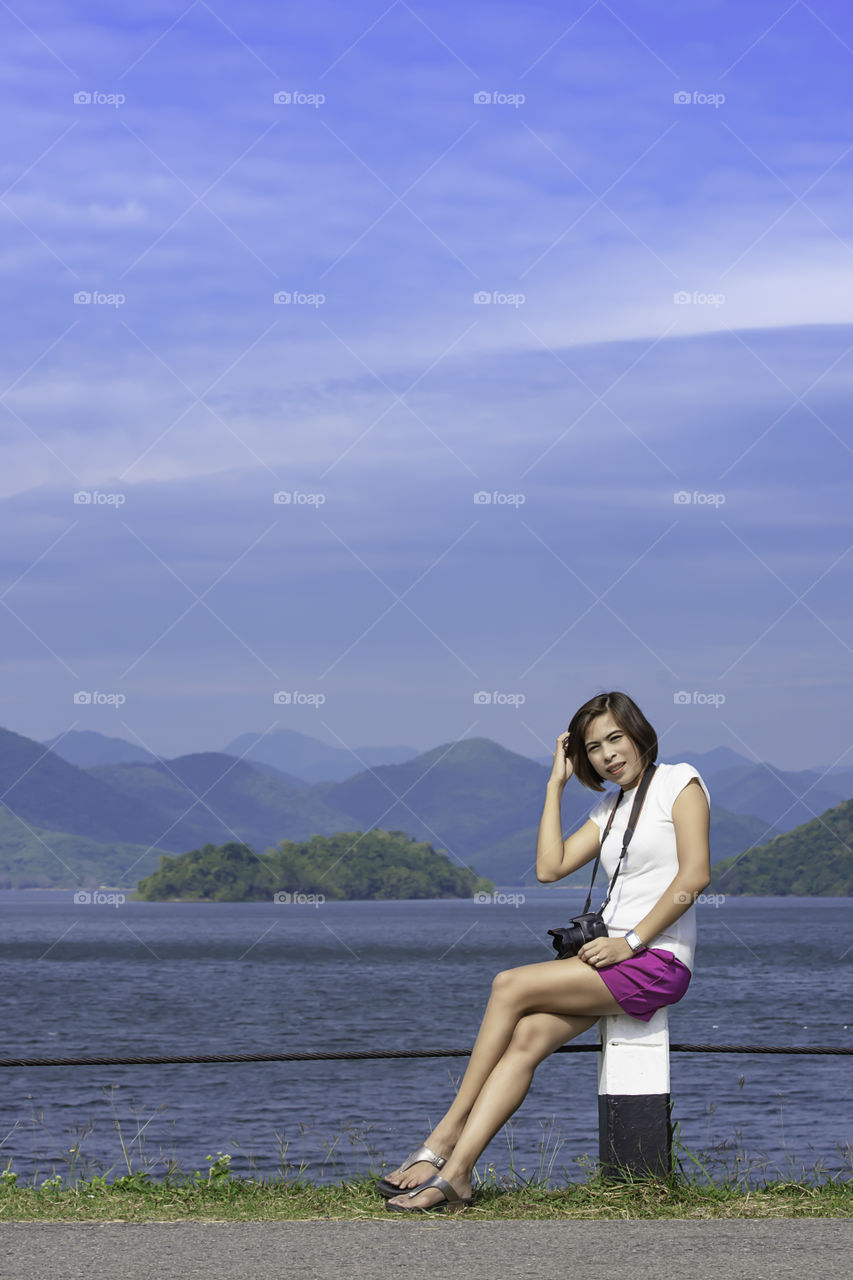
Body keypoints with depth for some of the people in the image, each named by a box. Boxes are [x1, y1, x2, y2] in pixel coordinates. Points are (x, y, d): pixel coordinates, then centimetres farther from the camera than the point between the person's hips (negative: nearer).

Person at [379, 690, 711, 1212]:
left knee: (510, 986, -18)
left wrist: (630, 941, -16)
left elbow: (695, 873, -12)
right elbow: (550, 867, 12)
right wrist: (556, 784, 11)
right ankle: (455, 1171, -26)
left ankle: (447, 1133, -10)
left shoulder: (679, 780, -1)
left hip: (657, 959, -7)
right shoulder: (611, 808, 22)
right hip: (618, 955, 7)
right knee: (528, 1036, -16)